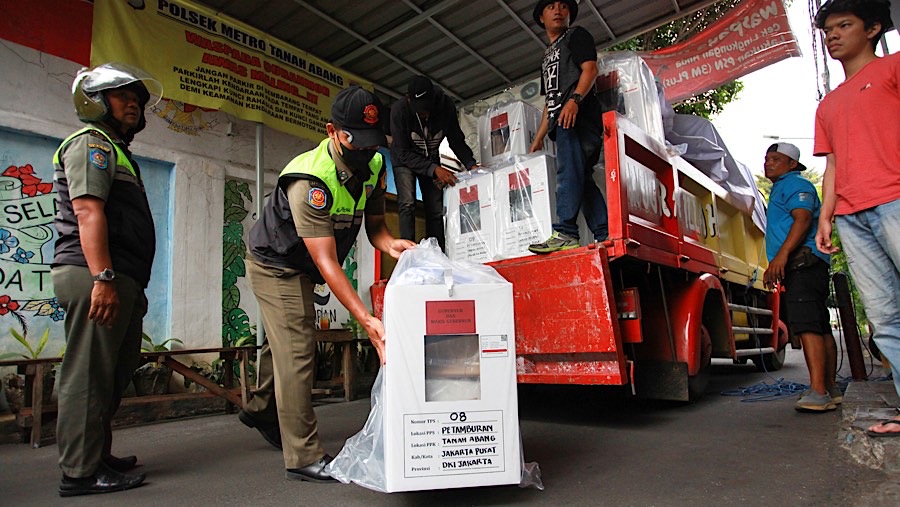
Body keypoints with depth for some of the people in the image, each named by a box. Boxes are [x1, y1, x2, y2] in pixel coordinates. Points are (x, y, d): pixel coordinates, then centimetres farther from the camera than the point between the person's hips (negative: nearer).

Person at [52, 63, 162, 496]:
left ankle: (97, 456, 24)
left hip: (120, 281, 10)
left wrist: (132, 287, 22)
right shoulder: (92, 142, -1)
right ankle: (81, 472, 2)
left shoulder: (117, 151, 29)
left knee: (113, 374, 13)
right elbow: (88, 211, -15)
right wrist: (103, 278, -24)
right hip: (95, 276, -10)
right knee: (90, 375, -6)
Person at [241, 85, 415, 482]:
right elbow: (327, 263, -39)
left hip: (303, 269, 8)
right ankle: (303, 459, 3)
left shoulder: (373, 166, -12)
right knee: (297, 354, -9)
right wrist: (367, 320, -45)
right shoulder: (309, 180, -36)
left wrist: (391, 244, -29)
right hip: (276, 266, -8)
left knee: (287, 345, 23)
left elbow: (374, 223, -4)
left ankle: (260, 407, 48)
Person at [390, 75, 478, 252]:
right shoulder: (399, 110, -29)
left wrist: (471, 164, -28)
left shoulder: (446, 105, -22)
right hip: (405, 159, -3)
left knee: (436, 211, -3)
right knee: (407, 204, -21)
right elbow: (403, 153, -29)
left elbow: (456, 141, -12)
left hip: (431, 159, 3)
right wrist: (433, 169, -39)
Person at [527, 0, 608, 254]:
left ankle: (565, 232, -30)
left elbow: (590, 69, -5)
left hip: (578, 115, -8)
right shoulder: (547, 55, 33)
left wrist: (574, 99, -23)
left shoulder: (576, 35, 12)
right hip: (560, 121, 8)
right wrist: (539, 137, 23)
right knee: (581, 179, 0)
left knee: (569, 171, -22)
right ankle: (605, 235, -3)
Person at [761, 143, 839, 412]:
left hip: (803, 261, -11)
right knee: (821, 326, 12)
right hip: (802, 266, 11)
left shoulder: (796, 184, -1)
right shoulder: (780, 189, 29)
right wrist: (777, 267, 28)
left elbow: (803, 219, -18)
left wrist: (781, 255, -28)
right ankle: (831, 389, 20)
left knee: (807, 325, -20)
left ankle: (818, 392, -26)